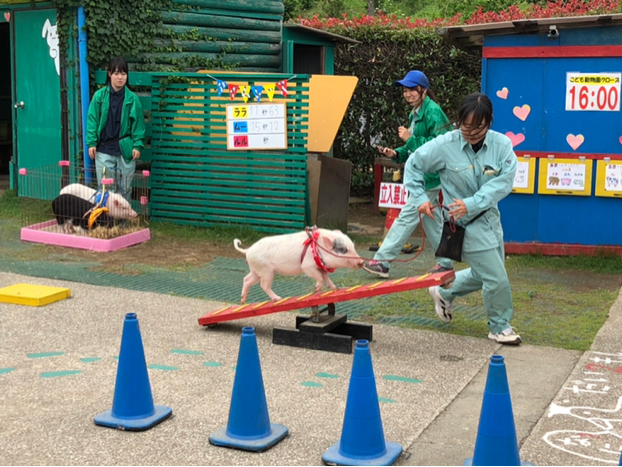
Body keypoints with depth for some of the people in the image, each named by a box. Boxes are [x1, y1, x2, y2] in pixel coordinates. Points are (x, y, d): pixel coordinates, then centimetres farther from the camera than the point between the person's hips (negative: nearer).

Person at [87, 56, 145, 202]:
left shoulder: (132, 98, 1)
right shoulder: (99, 96, 1)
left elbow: (138, 123, 2)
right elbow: (92, 121, 2)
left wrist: (137, 146, -5)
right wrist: (92, 143, -5)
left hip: (125, 150, 0)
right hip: (104, 149, 0)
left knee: (125, 188, 8)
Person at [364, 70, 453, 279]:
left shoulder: (432, 111, -15)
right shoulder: (415, 113, 13)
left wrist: (410, 139, -21)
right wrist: (396, 153, 2)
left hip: (429, 175, -10)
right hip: (421, 175, 10)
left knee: (407, 217, -7)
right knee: (431, 221, 15)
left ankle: (382, 261, -5)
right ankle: (445, 262, 25)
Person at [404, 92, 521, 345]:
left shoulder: (502, 144, -11)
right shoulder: (445, 145, -16)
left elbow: (503, 182, -17)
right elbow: (413, 166, -3)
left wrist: (472, 204, -26)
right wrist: (420, 198, -11)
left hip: (489, 217, 5)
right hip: (465, 222, -5)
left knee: (483, 274, 20)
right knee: (496, 278, -2)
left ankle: (444, 292, 44)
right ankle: (500, 327, 20)